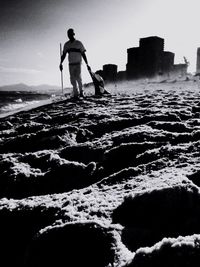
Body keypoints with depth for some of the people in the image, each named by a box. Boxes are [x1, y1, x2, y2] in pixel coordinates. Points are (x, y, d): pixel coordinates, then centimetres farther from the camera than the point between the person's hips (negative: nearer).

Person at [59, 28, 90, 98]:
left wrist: (87, 64, -3)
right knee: (73, 79, -1)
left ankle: (81, 91, 5)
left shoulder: (79, 43, 2)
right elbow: (63, 55, 11)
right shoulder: (66, 44, 10)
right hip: (71, 64, 3)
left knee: (78, 78, -14)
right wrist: (61, 63, -2)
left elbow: (83, 54, 2)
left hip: (78, 63, -3)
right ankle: (76, 93, 6)